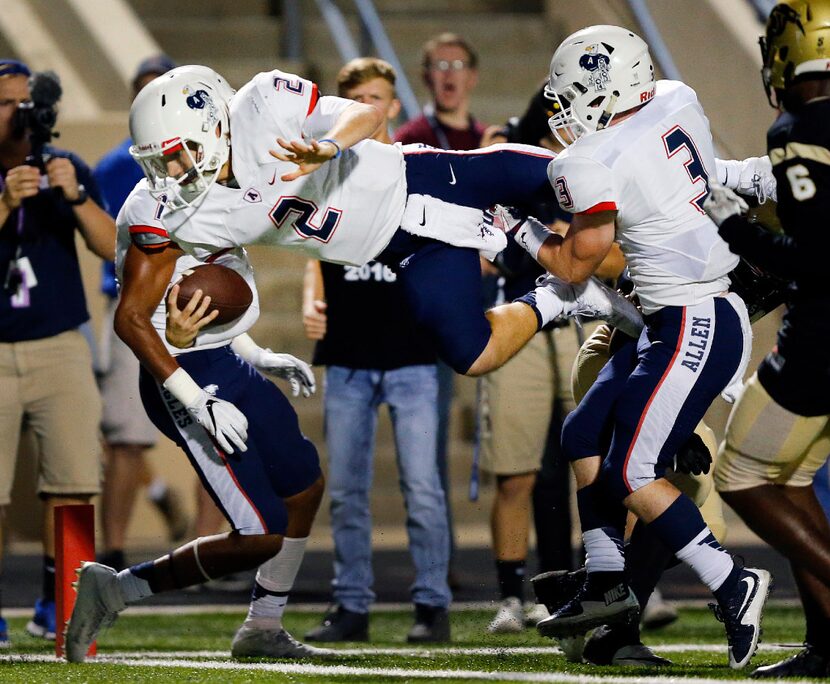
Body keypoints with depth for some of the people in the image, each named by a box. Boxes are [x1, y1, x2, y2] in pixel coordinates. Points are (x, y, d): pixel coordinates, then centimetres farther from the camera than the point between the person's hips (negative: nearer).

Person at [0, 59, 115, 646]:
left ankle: (55, 605, 6)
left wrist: (76, 196, -18)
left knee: (73, 479, -5)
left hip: (59, 349, 2)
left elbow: (110, 247, -3)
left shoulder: (66, 169, 6)